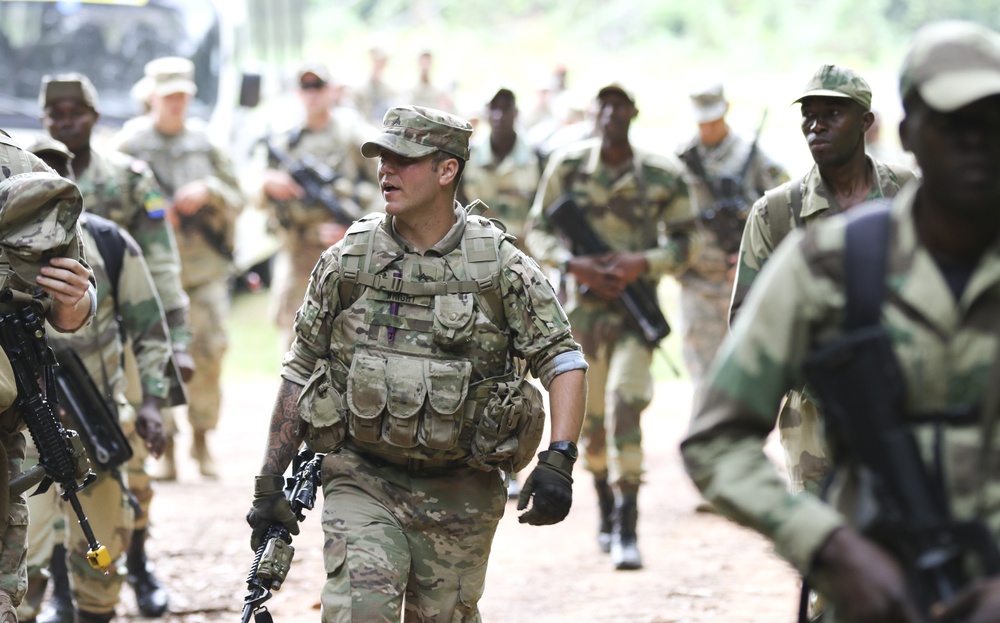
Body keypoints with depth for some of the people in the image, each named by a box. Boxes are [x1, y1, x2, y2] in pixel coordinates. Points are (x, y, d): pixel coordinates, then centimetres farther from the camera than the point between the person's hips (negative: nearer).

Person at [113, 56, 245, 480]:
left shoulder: (206, 143, 11)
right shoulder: (130, 145, 3)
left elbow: (235, 200, 11)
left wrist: (208, 192, -9)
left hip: (204, 266, 2)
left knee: (210, 350, -6)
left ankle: (202, 437, 10)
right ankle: (164, 447, 5)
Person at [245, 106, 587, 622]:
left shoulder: (498, 265, -4)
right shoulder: (346, 261, 0)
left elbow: (563, 360, -2)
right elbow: (300, 371, 7)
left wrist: (559, 462, -16)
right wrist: (270, 484, 5)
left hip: (458, 498, 0)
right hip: (362, 484, 0)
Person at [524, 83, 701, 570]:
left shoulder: (663, 176, -4)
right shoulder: (567, 166, -2)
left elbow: (683, 242, 3)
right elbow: (538, 229, 3)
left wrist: (643, 264, -16)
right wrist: (572, 263, -15)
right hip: (583, 306, 2)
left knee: (625, 405, -17)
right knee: (590, 416, 11)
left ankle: (627, 531, -16)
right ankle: (606, 512, 35)